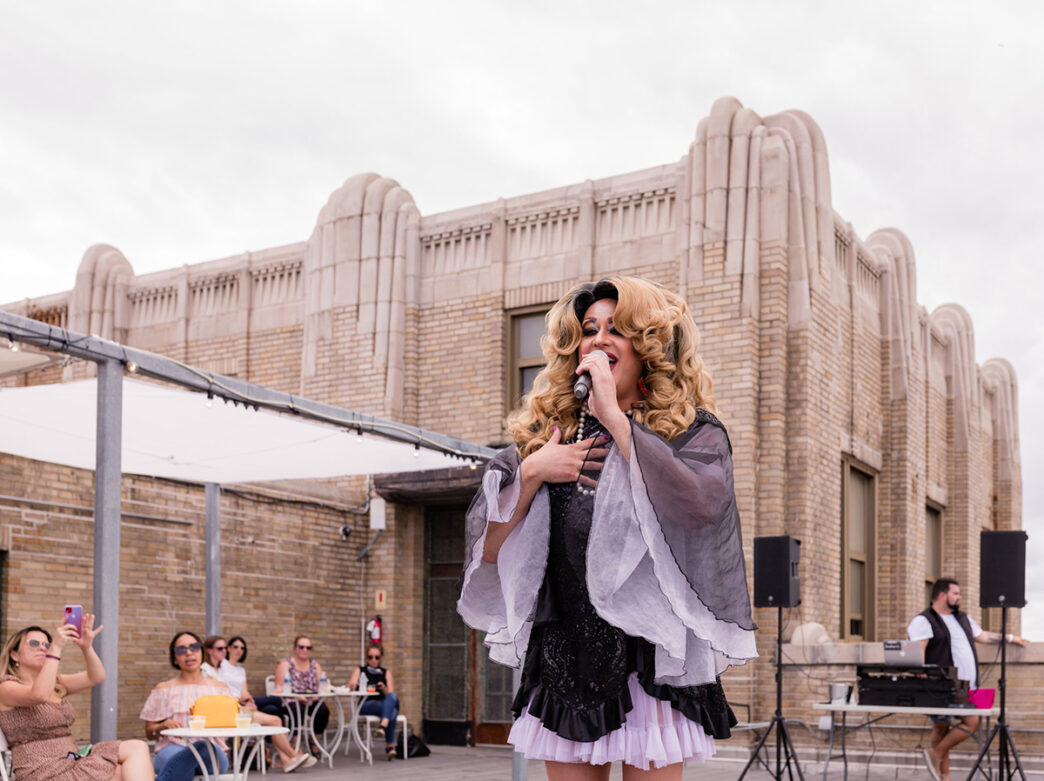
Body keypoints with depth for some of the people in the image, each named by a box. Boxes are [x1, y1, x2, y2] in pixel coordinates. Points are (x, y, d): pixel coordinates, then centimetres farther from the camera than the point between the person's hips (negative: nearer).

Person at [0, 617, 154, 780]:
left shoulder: (56, 683, 19)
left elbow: (96, 677, 8)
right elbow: (39, 695, -27)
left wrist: (87, 647, -10)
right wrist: (56, 648, -26)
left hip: (73, 759, 8)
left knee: (137, 748, -13)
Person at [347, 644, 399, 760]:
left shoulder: (386, 673, 19)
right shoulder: (360, 670, 15)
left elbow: (391, 695, 10)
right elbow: (349, 689, 1)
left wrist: (384, 688, -13)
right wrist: (352, 686, -24)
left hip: (384, 704, 2)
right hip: (365, 706, -2)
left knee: (393, 697, -38)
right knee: (391, 711, -36)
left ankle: (383, 726, -53)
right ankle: (390, 745, -42)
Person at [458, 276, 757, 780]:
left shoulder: (691, 432, 3)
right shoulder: (541, 433, 12)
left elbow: (698, 505, -20)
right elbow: (487, 549, 7)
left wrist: (615, 417, -14)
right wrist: (532, 473, -8)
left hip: (651, 659, -3)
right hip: (564, 662, 3)